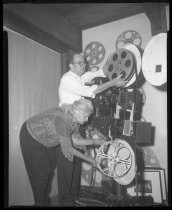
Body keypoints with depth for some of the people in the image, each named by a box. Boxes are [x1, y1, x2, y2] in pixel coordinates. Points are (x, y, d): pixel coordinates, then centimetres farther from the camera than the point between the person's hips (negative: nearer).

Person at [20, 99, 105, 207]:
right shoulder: (63, 120, -39)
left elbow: (75, 139, -7)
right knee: (41, 172, 2)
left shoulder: (75, 118, -15)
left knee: (50, 167, 14)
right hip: (31, 137, -7)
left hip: (45, 138, 7)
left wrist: (94, 142, -13)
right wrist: (87, 158, -22)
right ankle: (40, 203, 24)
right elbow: (67, 149, -31)